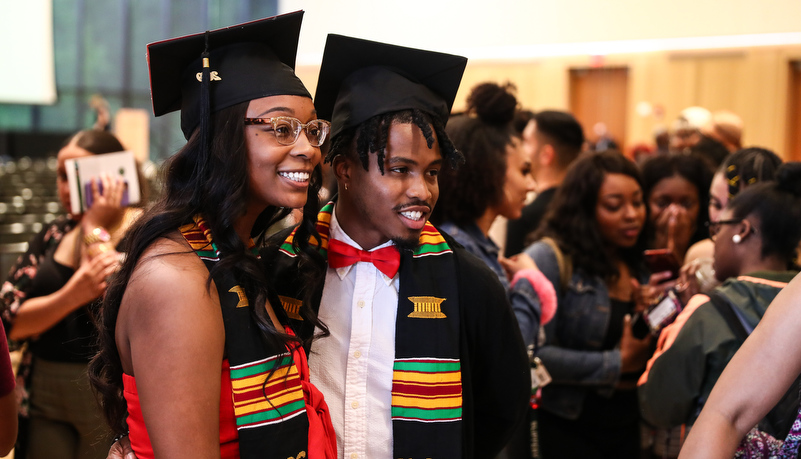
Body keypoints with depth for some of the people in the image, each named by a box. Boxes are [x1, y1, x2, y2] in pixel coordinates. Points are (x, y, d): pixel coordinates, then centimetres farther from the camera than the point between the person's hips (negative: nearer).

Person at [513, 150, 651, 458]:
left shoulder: (637, 268, 10)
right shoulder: (549, 258, -12)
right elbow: (529, 352, -24)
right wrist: (618, 363, -15)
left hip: (626, 425, 6)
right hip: (567, 429, -6)